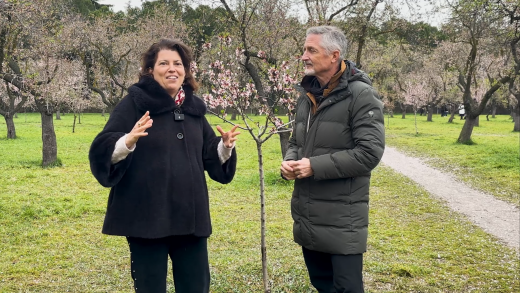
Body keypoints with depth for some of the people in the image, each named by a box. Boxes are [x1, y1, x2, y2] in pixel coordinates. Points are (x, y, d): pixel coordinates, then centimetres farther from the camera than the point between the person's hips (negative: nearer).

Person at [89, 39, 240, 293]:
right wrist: (128, 141, -32)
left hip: (190, 217, 5)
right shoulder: (134, 104, -5)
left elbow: (212, 158, 17)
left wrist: (225, 146, -3)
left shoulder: (193, 108, 10)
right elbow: (102, 152, -14)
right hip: (146, 218, -5)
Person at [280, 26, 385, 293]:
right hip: (307, 216, 7)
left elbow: (370, 152, -19)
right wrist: (289, 162, -3)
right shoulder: (307, 95, 12)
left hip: (342, 220, -7)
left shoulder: (360, 95, -12)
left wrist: (316, 166, -19)